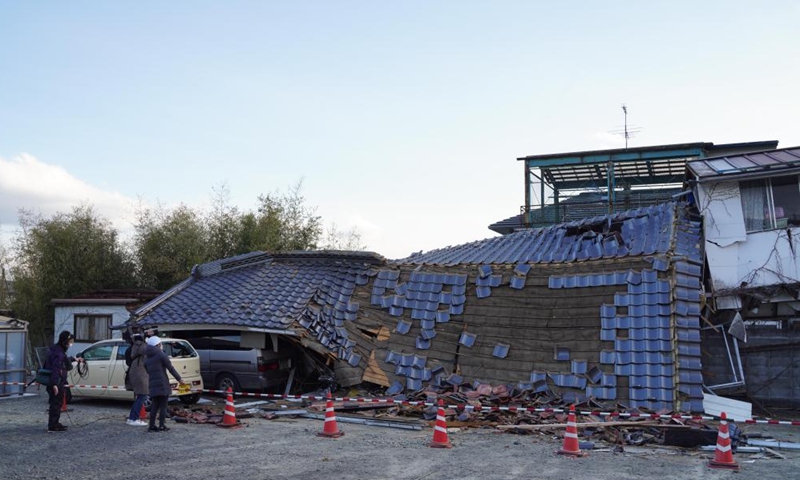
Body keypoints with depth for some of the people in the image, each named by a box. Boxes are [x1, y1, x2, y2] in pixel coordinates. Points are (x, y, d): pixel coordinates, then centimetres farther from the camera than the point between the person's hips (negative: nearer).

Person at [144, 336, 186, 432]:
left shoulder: (147, 358, 16)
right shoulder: (161, 354, -6)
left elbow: (148, 372, 17)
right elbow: (171, 368, -8)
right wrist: (179, 379, -4)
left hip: (152, 385, 6)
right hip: (162, 384, -6)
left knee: (154, 405, 11)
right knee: (163, 405, 0)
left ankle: (152, 426, 7)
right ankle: (161, 426, -1)